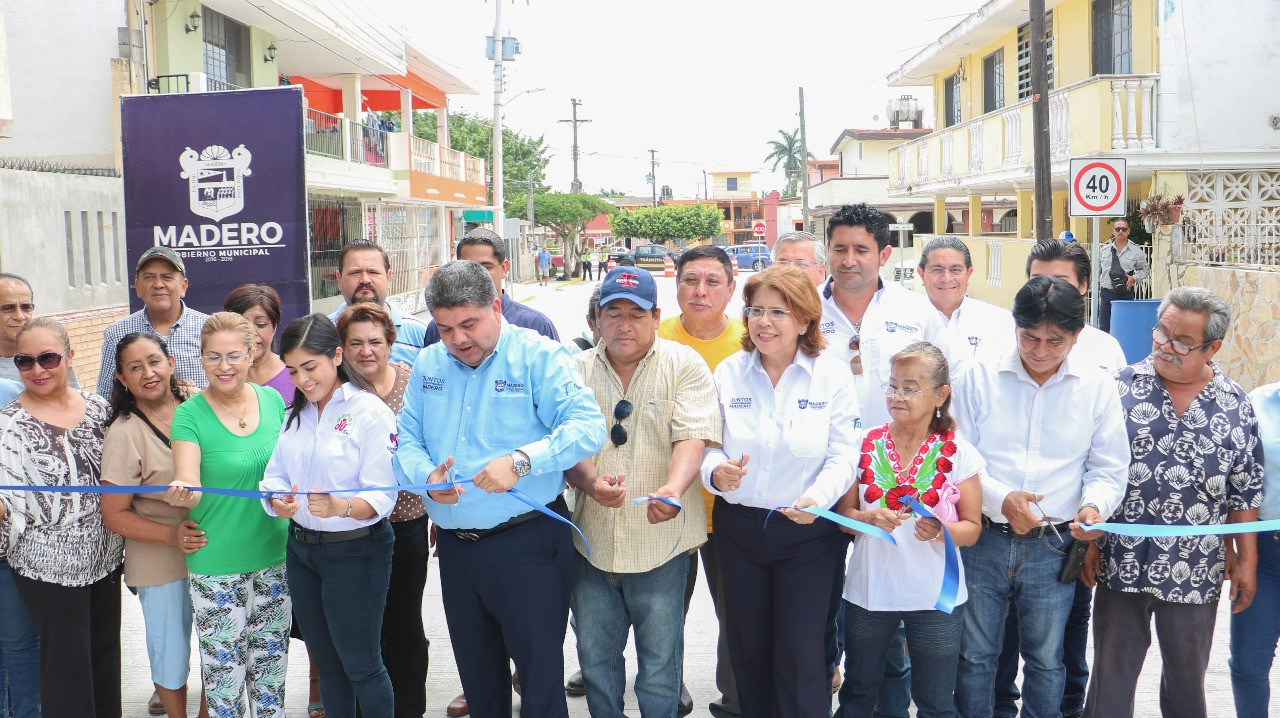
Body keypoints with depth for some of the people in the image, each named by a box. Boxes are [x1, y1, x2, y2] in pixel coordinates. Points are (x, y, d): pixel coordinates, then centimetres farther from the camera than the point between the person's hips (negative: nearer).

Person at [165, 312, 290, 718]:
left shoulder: (273, 400, 0)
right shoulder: (190, 414, -11)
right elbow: (189, 483, -20)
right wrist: (181, 493, -40)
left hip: (275, 556, 4)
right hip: (217, 564, -3)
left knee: (270, 660, 17)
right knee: (223, 667, 6)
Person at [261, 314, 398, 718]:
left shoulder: (369, 411, -15)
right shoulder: (296, 413, 8)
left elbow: (381, 497, -20)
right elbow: (275, 475, 4)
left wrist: (339, 507, -38)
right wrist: (278, 502, -19)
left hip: (355, 552, -6)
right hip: (300, 548, 7)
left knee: (361, 665, 5)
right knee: (326, 663, 18)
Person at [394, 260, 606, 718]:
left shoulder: (537, 356, -9)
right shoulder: (428, 365, 9)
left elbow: (587, 426, -20)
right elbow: (406, 438, 7)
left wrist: (520, 460, -32)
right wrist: (426, 475, -15)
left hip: (527, 543, -5)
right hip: (454, 544, 6)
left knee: (540, 672, 2)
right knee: (477, 675, 20)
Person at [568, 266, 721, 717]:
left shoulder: (684, 365, -2)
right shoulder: (578, 370, 6)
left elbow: (693, 437, -13)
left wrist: (674, 488, -33)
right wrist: (590, 482, -22)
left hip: (660, 542, -3)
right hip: (592, 541, 3)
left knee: (659, 667, 6)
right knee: (595, 661, 16)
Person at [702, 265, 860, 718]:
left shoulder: (831, 375, -5)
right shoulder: (728, 372, 1)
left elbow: (843, 456, -9)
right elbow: (707, 445, 2)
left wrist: (818, 498, -27)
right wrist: (715, 471, -21)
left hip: (808, 532, -3)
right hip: (739, 527, 3)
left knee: (800, 656, 1)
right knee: (747, 648, 14)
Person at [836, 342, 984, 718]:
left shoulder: (959, 454, -4)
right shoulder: (866, 445, 0)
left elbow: (972, 527, -1)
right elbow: (844, 512, 3)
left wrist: (941, 530, -22)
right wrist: (868, 518, -18)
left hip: (935, 597, -2)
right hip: (868, 590, 2)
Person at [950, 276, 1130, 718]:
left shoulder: (1097, 387, 1)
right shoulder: (977, 376, -3)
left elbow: (1108, 470, 4)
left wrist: (1095, 506, -17)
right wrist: (1000, 499, -19)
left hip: (1053, 548, 1)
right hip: (982, 541, 0)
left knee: (1046, 662, 14)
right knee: (975, 657, 11)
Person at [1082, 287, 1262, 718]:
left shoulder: (1235, 406, 0)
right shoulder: (1123, 386, -4)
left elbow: (1245, 493, 5)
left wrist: (1247, 561, 4)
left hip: (1195, 573, 1)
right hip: (1121, 564, -1)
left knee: (1187, 675, 17)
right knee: (1112, 675, 8)